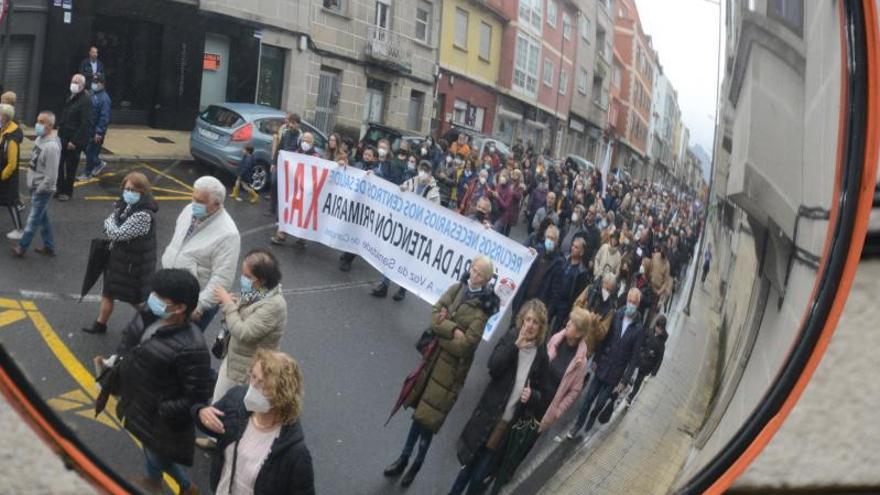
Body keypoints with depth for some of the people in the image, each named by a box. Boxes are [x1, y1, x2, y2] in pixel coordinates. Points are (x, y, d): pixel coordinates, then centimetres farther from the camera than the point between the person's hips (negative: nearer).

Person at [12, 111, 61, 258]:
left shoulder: (52, 146, -25)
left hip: (43, 190, -9)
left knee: (33, 219, 4)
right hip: (35, 186, 9)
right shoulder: (39, 138, 4)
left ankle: (22, 247, 17)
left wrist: (39, 189, -15)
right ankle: (49, 247, 28)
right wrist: (32, 185, 14)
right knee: (43, 218, 17)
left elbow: (51, 176, -24)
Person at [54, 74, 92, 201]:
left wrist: (74, 141, -21)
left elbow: (86, 123, -21)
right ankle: (60, 189, 23)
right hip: (63, 138, 8)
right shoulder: (70, 98, 12)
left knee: (70, 167, 3)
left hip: (75, 141, -8)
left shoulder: (85, 101, -15)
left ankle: (67, 192, 17)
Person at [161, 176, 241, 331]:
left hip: (195, 301, -7)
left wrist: (200, 306, -25)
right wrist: (165, 267, 19)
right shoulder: (189, 210, -3)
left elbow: (222, 279, -26)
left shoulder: (227, 234, -27)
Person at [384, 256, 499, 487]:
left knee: (429, 417, 4)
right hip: (433, 356, 4)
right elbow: (435, 314, -8)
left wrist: (442, 328, -9)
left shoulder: (483, 306, -15)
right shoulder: (457, 289, 0)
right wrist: (453, 330, -22)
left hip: (452, 364, -4)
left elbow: (466, 344, -20)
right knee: (420, 411, 16)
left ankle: (417, 465, 27)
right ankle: (404, 459, 33)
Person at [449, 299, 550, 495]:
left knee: (478, 476, 6)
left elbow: (543, 393, 8)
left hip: (511, 423, 0)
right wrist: (516, 345, -24)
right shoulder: (511, 338, -4)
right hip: (489, 416, 0)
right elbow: (493, 368, -17)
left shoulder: (541, 354, -2)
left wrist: (533, 396, -14)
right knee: (470, 465, 11)